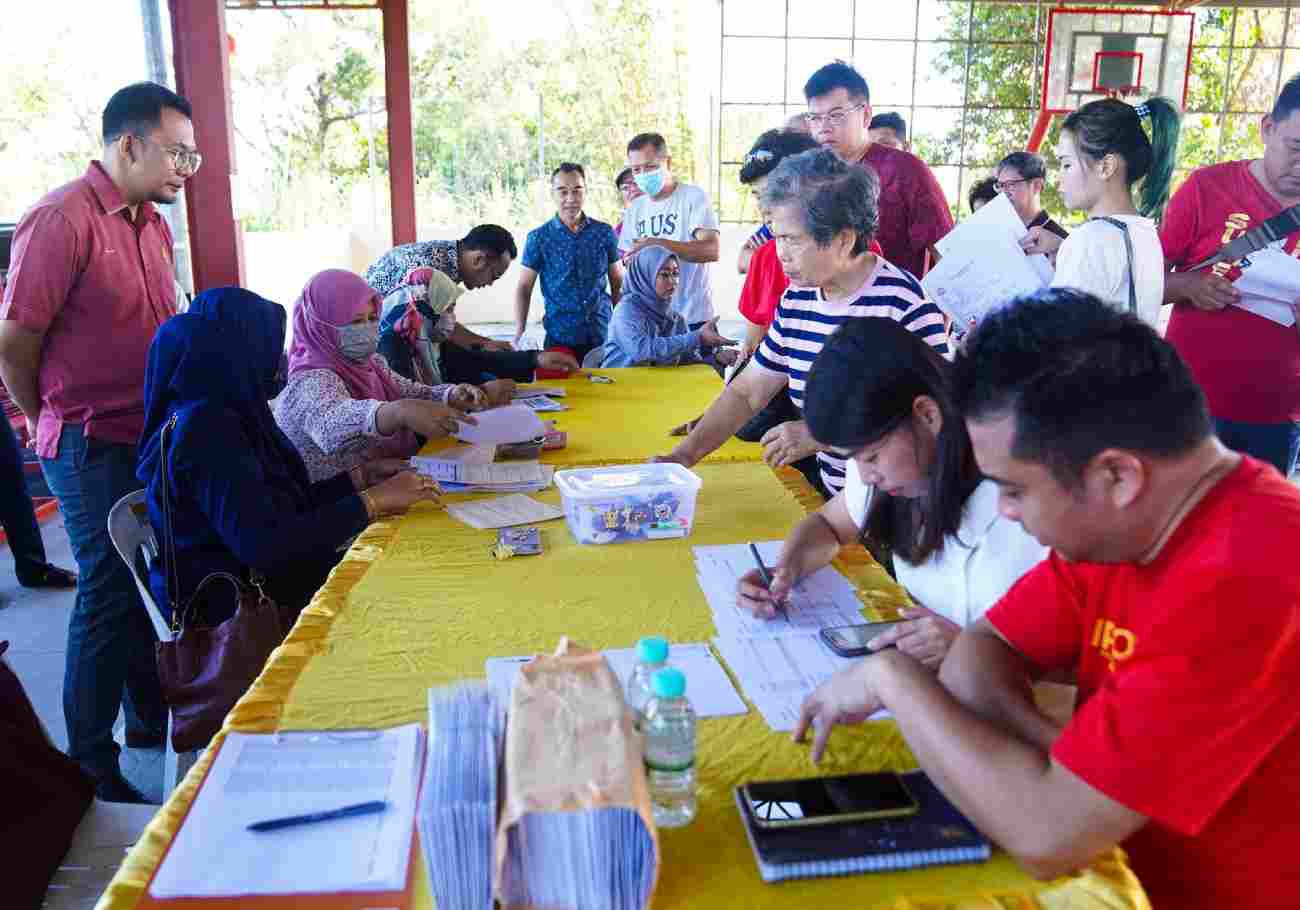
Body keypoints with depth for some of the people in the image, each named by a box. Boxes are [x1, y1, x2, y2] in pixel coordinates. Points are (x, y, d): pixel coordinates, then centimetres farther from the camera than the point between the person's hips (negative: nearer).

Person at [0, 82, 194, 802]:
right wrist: (61, 431, 0)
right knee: (109, 595, 1)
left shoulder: (151, 224, 11)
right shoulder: (63, 219, -15)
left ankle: (151, 717, 33)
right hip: (94, 448, -7)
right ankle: (89, 762, 17)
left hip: (152, 439, 7)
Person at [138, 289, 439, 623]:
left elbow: (286, 504, 12)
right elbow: (263, 546, -30)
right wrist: (373, 501, -25)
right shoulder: (206, 428, -23)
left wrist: (361, 477, 5)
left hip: (249, 579, 8)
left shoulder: (219, 411, 5)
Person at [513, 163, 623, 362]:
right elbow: (524, 288, 2)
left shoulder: (604, 233, 3)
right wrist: (519, 335, -7)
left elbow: (618, 283, 9)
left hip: (603, 334, 1)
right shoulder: (538, 238, -1)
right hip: (560, 336, -1)